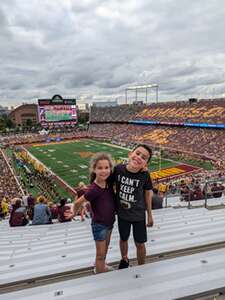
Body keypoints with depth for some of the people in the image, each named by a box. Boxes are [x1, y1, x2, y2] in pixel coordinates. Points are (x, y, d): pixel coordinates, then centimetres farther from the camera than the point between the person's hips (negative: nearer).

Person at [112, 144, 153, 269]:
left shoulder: (145, 175, -23)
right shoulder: (118, 169, -23)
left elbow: (148, 193, -7)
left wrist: (150, 215, 3)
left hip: (139, 215, -1)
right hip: (122, 213, 2)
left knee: (140, 243, 15)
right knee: (123, 239, 25)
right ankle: (124, 259, 57)